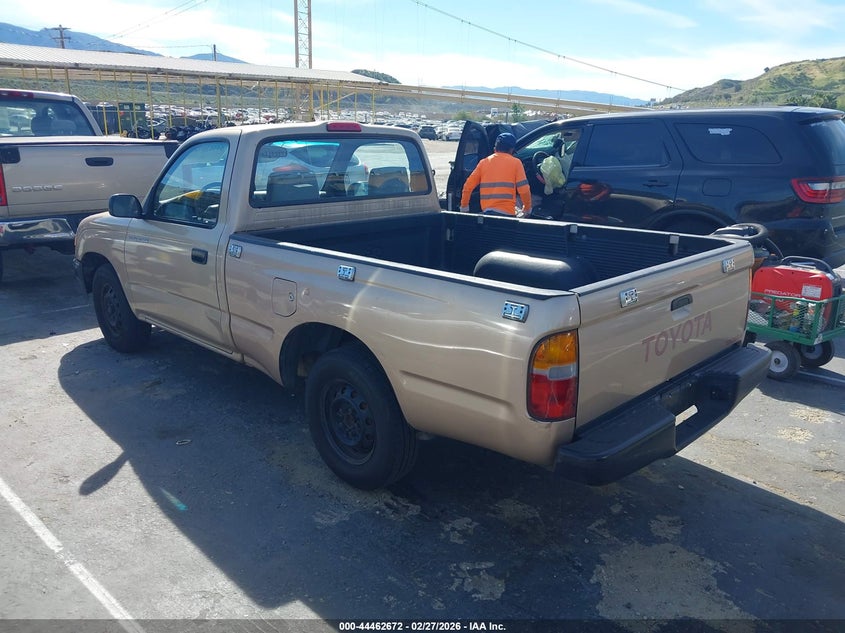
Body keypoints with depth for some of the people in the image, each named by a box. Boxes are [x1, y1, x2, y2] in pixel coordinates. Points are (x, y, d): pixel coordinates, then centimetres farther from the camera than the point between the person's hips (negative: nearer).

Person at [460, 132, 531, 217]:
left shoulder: (483, 162, 12)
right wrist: (527, 208, 12)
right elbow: (523, 189, -2)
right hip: (506, 213, -3)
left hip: (487, 211, 4)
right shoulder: (515, 162, 4)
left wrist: (464, 206, 21)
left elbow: (468, 186, 10)